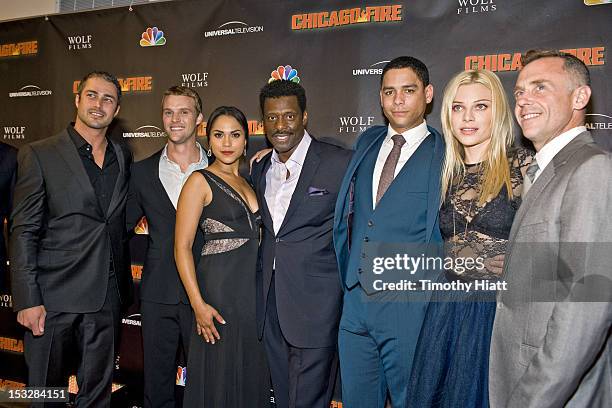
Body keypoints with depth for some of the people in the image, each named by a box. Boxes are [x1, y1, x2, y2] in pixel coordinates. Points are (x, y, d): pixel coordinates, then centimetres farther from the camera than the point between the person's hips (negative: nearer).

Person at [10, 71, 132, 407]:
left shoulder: (123, 157, 10)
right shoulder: (39, 155, -3)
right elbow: (24, 232, -6)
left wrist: (124, 287, 8)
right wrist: (28, 300, -12)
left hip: (107, 298, 4)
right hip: (54, 297, -3)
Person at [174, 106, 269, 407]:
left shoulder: (248, 181, 15)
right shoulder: (200, 181, -4)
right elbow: (182, 247, -10)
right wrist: (198, 303, -16)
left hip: (254, 290, 6)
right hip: (220, 289, -6)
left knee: (253, 377, 14)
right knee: (219, 380, 5)